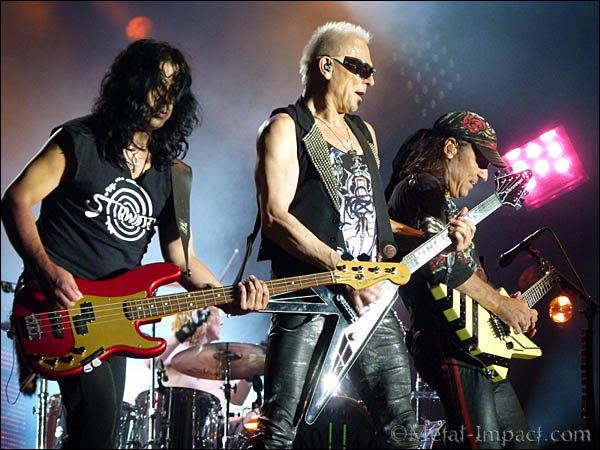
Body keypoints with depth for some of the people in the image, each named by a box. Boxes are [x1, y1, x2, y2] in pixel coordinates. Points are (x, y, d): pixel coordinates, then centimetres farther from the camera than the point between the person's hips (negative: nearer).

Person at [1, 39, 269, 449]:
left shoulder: (168, 173, 12)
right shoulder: (81, 141, -4)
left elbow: (180, 257, 10)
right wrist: (48, 271, -21)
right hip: (61, 305, -7)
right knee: (98, 411, -24)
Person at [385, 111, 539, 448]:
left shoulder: (450, 206, 28)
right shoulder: (421, 187, -4)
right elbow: (439, 261, -19)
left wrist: (514, 311, 19)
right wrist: (502, 304, -11)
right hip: (453, 348, -11)